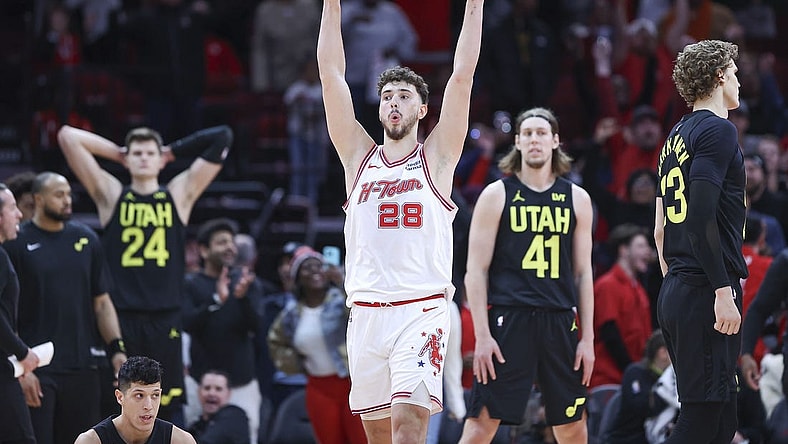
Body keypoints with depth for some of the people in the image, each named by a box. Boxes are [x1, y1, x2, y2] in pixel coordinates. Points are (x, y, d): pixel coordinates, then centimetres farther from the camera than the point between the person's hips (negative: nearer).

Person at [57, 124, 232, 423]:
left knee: (169, 409, 1)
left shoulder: (180, 194, 10)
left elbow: (222, 138, 10)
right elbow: (68, 137, 4)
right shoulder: (110, 195, 7)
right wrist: (118, 153, 11)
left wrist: (173, 151, 13)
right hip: (121, 317, -1)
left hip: (165, 319, 1)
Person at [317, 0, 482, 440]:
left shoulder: (436, 156, 8)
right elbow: (331, 73, 12)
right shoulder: (359, 156, 14)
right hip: (366, 314, 4)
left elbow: (463, 75, 3)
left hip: (422, 310, -4)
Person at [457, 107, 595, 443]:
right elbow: (476, 270, 0)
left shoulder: (576, 199, 11)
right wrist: (482, 336, -9)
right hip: (508, 320, -3)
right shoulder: (497, 195, 3)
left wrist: (587, 338, 7)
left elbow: (583, 273, 14)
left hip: (559, 322, 3)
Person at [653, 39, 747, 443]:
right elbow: (702, 218, -18)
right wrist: (723, 290, -20)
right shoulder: (717, 130, -8)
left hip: (674, 291, 10)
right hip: (705, 290, -10)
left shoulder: (677, 135, 20)